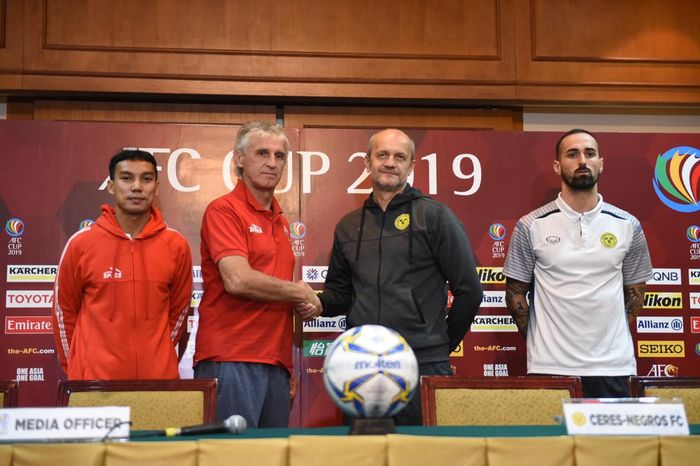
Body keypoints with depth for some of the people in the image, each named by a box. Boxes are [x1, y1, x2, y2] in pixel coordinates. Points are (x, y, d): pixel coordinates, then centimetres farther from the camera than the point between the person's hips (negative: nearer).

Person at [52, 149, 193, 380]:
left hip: (159, 377, 1)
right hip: (94, 378, -1)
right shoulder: (81, 243, -2)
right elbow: (64, 310, 6)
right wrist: (75, 365, 8)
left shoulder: (176, 245, 0)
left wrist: (158, 356, 11)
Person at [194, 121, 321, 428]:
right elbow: (238, 280, -19)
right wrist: (301, 291, -6)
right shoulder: (224, 210, -5)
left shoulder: (281, 222, 19)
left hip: (276, 366, 8)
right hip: (231, 362, -8)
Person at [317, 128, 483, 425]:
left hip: (422, 366, -4)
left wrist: (444, 343, 4)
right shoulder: (349, 226, 15)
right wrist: (319, 302, -1)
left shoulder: (434, 216, 0)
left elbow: (469, 290, 0)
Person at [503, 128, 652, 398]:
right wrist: (539, 344, 6)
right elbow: (515, 293, 5)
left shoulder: (627, 226, 5)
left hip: (613, 367, 2)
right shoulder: (531, 226, -1)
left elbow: (634, 292, 13)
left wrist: (613, 341, 8)